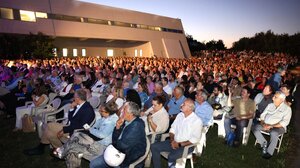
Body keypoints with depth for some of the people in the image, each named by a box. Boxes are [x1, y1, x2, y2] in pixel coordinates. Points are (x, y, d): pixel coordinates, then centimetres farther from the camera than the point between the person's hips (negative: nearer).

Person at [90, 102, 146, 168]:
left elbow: (123, 145, -23)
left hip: (128, 160, -7)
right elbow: (115, 139, 9)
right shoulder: (126, 122, 3)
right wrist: (117, 127, -9)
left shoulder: (137, 126, -23)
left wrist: (114, 144, -2)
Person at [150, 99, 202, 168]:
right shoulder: (180, 115, 7)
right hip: (174, 142, 7)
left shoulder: (197, 120, -13)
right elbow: (173, 129, 12)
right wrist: (172, 140, -6)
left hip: (186, 145, -6)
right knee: (154, 147, -8)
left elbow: (195, 139, -16)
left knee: (171, 157, -34)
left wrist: (179, 144, -17)